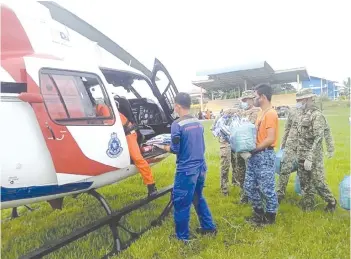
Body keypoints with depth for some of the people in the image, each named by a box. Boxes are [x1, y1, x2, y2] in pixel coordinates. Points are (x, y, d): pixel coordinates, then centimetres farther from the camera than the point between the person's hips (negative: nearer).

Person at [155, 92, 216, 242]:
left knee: (181, 203, 8)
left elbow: (175, 149, -12)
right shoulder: (198, 123, 7)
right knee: (198, 198, 24)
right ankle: (209, 227, 34)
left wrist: (164, 147, 6)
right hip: (201, 167, 8)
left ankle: (182, 236, 20)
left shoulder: (177, 124, -15)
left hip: (186, 170, -7)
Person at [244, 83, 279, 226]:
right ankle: (259, 212, 30)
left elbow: (270, 139, -21)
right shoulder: (261, 113, 14)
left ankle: (270, 216, 21)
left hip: (265, 155, -9)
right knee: (249, 186, 14)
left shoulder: (271, 114, -16)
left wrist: (253, 149, -14)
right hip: (255, 155, 10)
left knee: (267, 188, 3)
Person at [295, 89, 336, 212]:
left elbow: (318, 139, -22)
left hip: (313, 157, -8)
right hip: (301, 156, 8)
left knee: (318, 182, 2)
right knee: (304, 183, 13)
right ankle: (307, 204, 26)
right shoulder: (303, 114, 9)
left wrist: (310, 158, -24)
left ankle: (331, 202, 24)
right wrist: (300, 154, 17)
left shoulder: (317, 115, -16)